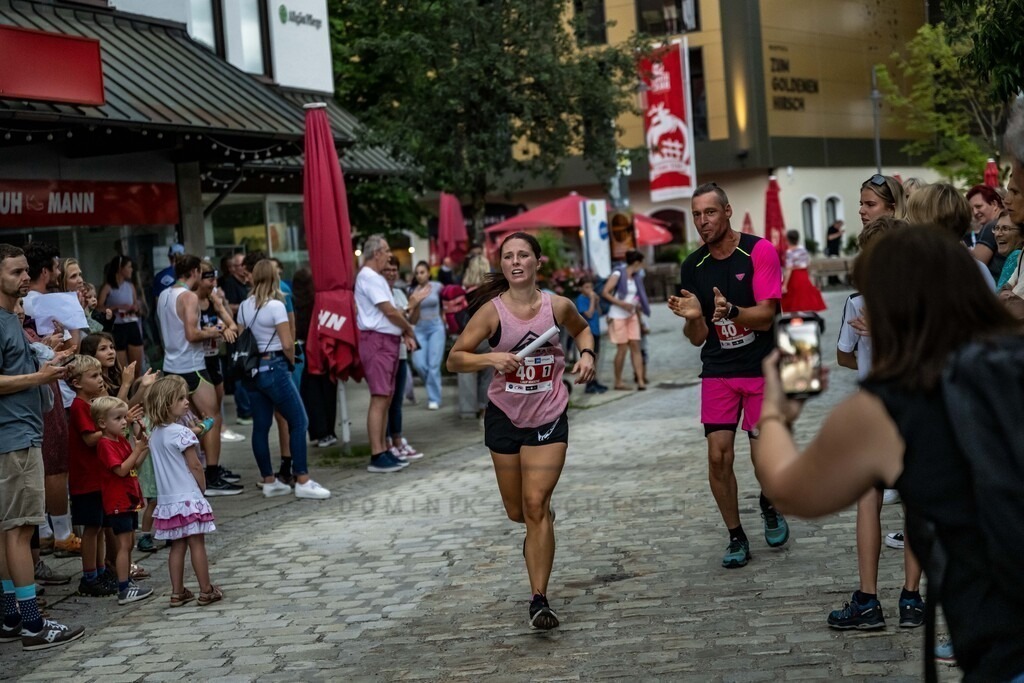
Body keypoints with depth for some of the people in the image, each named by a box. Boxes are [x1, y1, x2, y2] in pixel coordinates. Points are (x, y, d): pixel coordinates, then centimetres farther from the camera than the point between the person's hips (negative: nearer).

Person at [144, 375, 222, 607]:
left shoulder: (155, 434, 8)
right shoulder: (182, 433, -16)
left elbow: (161, 466, 13)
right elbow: (195, 467, -14)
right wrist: (202, 486, 4)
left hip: (167, 499, 7)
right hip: (188, 498, -7)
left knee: (177, 545, 12)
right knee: (197, 544, 1)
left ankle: (177, 592, 14)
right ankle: (206, 591, 6)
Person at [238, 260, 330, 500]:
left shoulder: (244, 306, 8)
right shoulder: (276, 306, -12)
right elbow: (287, 344, -14)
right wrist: (291, 361, 3)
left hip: (252, 369, 7)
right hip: (274, 368, -7)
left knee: (261, 426, 9)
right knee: (299, 422, -2)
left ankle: (269, 481, 14)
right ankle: (302, 482, -6)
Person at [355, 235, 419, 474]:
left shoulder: (376, 278, 20)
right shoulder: (369, 277, -12)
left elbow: (392, 311, 20)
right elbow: (390, 311, -16)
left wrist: (405, 334, 8)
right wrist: (410, 330, -1)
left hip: (388, 341, 10)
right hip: (377, 341, -10)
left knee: (386, 399, 11)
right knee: (379, 398, -12)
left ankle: (383, 451, 16)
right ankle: (377, 456, -13)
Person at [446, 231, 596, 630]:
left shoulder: (558, 306, -7)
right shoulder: (492, 311, -11)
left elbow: (582, 329, 17)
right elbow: (455, 359, -11)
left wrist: (587, 354, -3)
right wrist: (492, 358, -28)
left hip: (549, 418, -1)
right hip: (504, 417, 1)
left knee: (536, 505, -11)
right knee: (518, 512, 13)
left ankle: (539, 601, -6)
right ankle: (540, 528, 51)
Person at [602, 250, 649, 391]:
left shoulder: (636, 277, 9)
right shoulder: (618, 274, -11)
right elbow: (605, 293, -15)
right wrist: (622, 304, -21)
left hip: (632, 315, 6)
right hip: (618, 316, -6)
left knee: (635, 346, -1)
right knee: (622, 348, -3)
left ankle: (640, 381, -4)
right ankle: (618, 382, 8)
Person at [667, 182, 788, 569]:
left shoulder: (759, 251, -9)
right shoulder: (693, 267, 3)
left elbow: (765, 316, -16)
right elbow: (697, 337, 5)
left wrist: (732, 311, -36)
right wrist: (692, 317, -18)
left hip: (762, 369, -3)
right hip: (717, 372, 3)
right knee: (718, 456, -7)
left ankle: (769, 507, 31)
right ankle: (736, 538, 9)